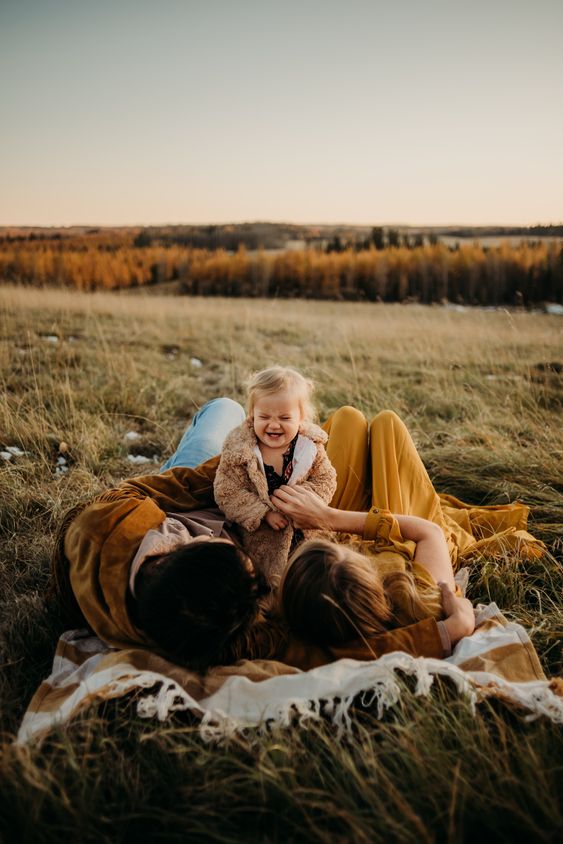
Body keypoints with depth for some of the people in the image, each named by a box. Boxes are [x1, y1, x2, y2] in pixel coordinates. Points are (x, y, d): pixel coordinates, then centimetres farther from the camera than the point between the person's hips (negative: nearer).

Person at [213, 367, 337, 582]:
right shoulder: (238, 449, -13)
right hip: (262, 535, -3)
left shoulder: (311, 446, -7)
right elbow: (226, 492, -13)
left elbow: (326, 481, -2)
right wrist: (265, 513, -20)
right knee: (279, 577, -14)